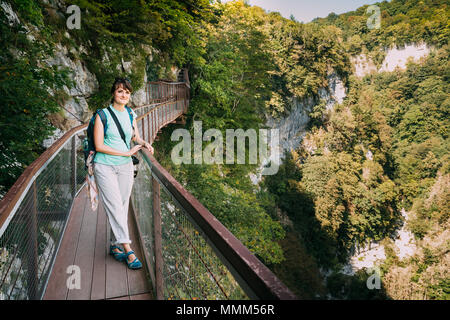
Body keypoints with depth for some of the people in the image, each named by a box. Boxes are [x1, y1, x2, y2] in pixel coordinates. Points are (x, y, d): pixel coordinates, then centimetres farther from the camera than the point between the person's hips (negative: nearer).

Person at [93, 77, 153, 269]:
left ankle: (115, 246, 21)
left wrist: (144, 143, -6)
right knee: (115, 207, -9)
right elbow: (99, 146, -11)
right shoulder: (103, 115, -7)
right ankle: (128, 250, -7)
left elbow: (136, 138, 18)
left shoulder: (130, 114, 9)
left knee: (122, 207, 7)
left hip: (125, 167, 5)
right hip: (105, 167, -5)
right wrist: (127, 153, -13)